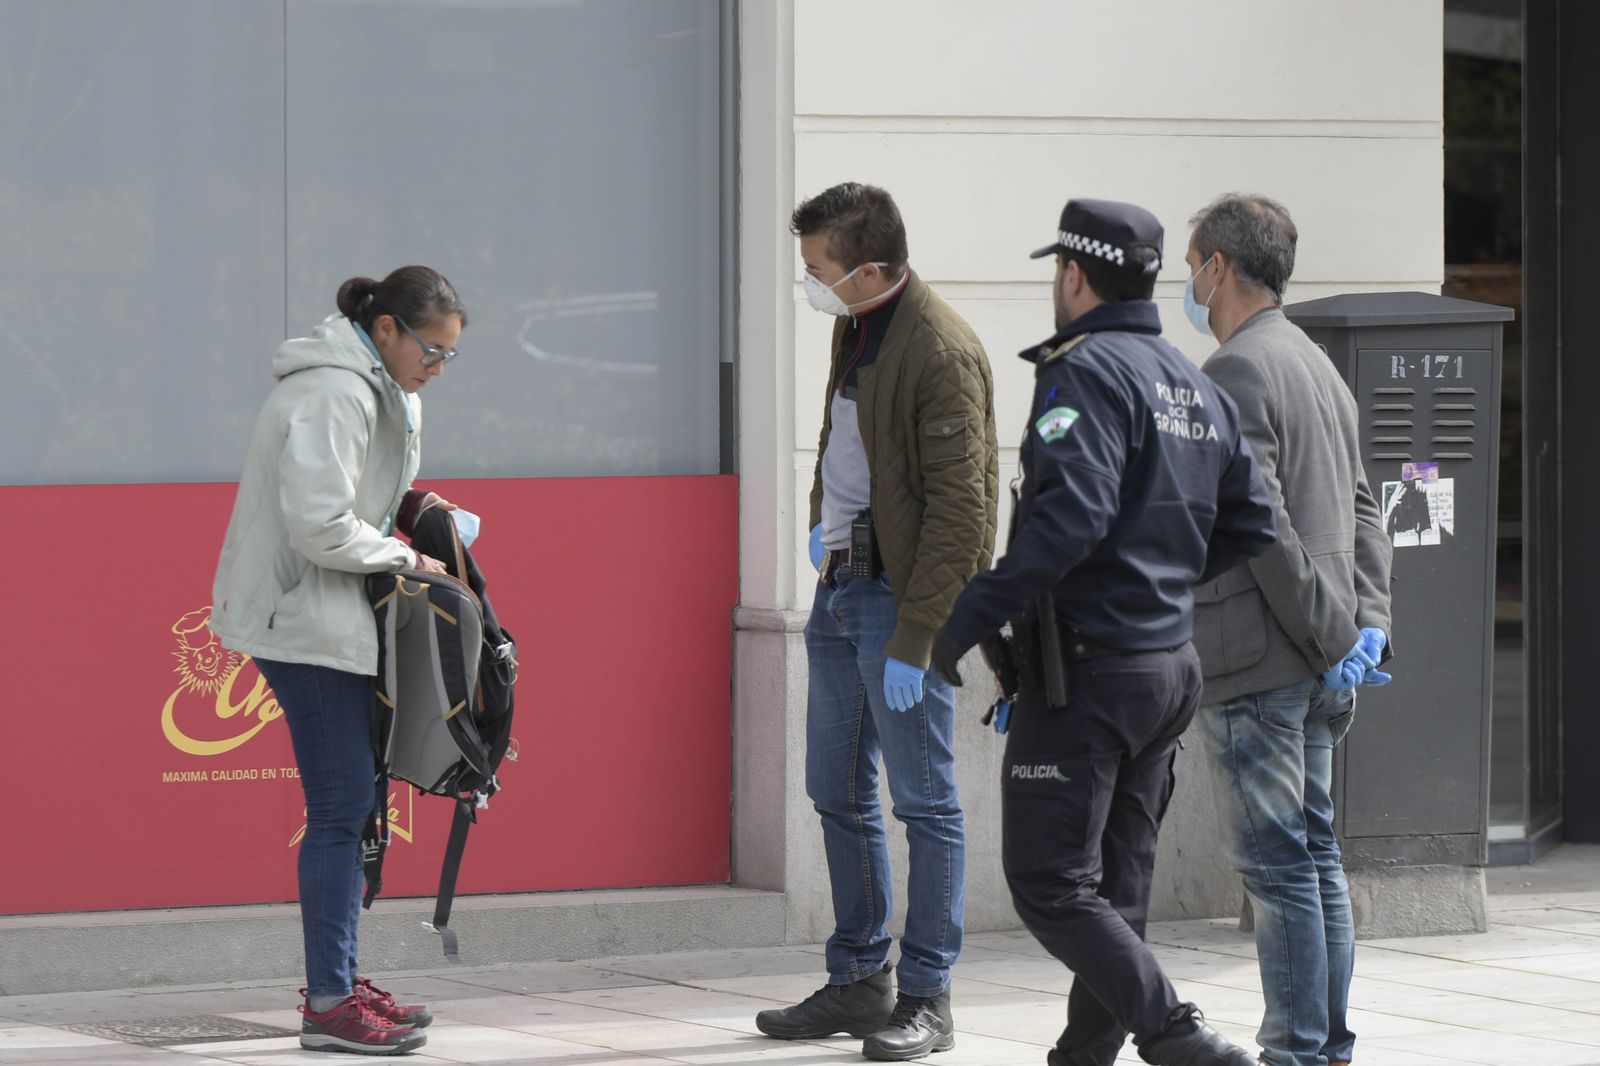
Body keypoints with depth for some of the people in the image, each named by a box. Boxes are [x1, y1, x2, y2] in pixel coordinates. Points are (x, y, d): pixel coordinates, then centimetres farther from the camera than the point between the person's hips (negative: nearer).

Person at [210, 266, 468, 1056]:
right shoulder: (335, 394, -19)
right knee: (340, 807, -9)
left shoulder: (377, 390, 14)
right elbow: (320, 527, -25)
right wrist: (404, 560, -14)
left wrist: (404, 505, 7)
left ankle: (337, 982, 20)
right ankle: (329, 1005, -7)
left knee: (359, 801, 12)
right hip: (304, 620, -10)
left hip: (334, 619, 10)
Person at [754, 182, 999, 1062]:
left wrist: (913, 640, -21)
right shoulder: (854, 327, 7)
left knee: (924, 799, 0)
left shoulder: (940, 353, -20)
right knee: (838, 794, 14)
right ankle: (858, 981, 23)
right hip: (841, 585, 9)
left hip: (903, 594, -9)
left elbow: (958, 510, -20)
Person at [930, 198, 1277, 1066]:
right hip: (1169, 663, 9)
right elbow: (1249, 525, 15)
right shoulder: (1196, 387, 13)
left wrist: (975, 612, -20)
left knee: (1049, 883, -7)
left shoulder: (1087, 372, -13)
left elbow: (1073, 514, -25)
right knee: (1115, 887, 13)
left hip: (1085, 669, -9)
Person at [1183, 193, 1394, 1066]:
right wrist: (1368, 619, 6)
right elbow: (1360, 509, 15)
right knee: (1313, 851, 13)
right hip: (1320, 666, 9)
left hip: (1256, 662, -9)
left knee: (1275, 862, -6)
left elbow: (1263, 528, -18)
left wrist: (1331, 636, -14)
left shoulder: (1235, 374, -13)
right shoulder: (1317, 365, 17)